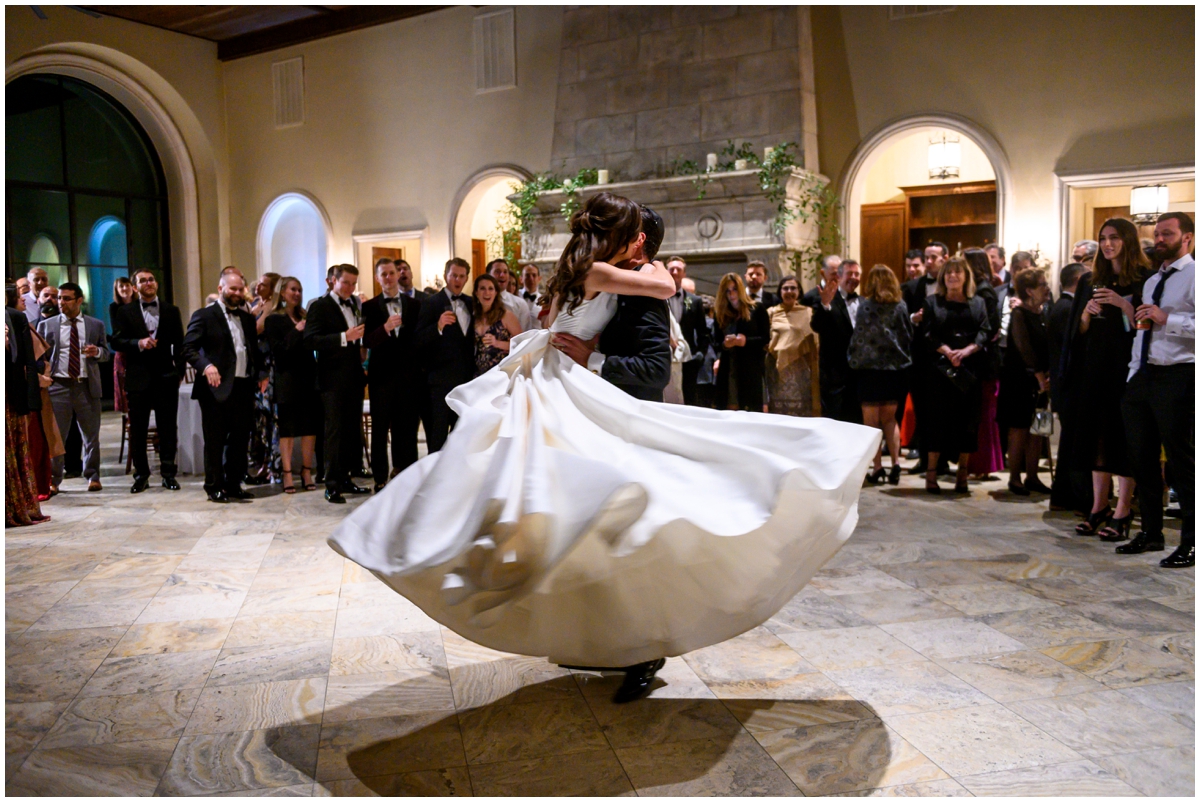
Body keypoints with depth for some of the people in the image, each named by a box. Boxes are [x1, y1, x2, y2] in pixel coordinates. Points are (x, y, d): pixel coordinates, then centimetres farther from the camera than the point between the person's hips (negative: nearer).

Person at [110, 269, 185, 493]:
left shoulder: (171, 311, 10)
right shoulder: (125, 312, 7)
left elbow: (179, 344, 9)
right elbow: (116, 342, 0)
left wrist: (179, 371, 0)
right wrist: (139, 343, -17)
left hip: (165, 376, 0)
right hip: (138, 378, 0)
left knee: (168, 428, 3)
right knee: (137, 430, 4)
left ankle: (168, 473, 11)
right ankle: (141, 475, 13)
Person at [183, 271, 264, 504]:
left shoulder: (248, 319, 18)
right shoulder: (204, 316, -1)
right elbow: (189, 347, -8)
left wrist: (260, 373, 5)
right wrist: (206, 366, -24)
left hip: (244, 387, 6)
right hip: (218, 388, -5)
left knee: (240, 439, 9)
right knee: (215, 441, 2)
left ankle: (233, 485, 19)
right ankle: (215, 487, 11)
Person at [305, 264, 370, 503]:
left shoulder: (355, 305, 15)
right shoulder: (320, 307, -5)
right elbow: (310, 339, -18)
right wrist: (344, 337, -26)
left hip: (354, 377, 7)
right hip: (333, 379, -6)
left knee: (352, 430, 10)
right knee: (334, 432, -4)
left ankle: (345, 479, 20)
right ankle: (332, 485, 1)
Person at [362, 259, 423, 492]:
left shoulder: (415, 305, 9)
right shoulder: (370, 307, 4)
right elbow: (367, 342, -7)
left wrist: (421, 368, -4)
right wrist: (385, 328, -23)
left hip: (409, 375, 1)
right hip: (382, 375, -1)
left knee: (407, 429, 4)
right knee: (380, 430, 2)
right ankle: (380, 479, 9)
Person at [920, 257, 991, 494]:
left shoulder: (978, 303, 14)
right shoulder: (932, 302, 9)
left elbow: (984, 332, 2)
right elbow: (927, 334, -2)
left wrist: (967, 350, -16)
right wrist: (947, 351, -17)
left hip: (970, 368, 2)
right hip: (940, 367, -2)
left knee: (967, 418, 1)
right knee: (938, 416, -4)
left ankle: (962, 474, 8)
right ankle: (931, 472, 1)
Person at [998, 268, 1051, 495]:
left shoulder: (1043, 315, 11)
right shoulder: (1019, 314, -9)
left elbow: (1048, 348, 8)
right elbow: (1024, 348, -15)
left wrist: (1048, 374, -5)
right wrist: (1040, 377, -16)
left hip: (1040, 380, 7)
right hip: (1019, 380, -6)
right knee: (1019, 430, -1)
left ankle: (1032, 477, 17)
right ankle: (1014, 478, 8)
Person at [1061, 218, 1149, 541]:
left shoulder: (1144, 280, -3)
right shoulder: (1091, 281, 13)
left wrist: (1122, 304, -21)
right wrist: (1087, 312, -7)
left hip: (1127, 367, -5)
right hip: (1094, 368, 5)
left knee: (1123, 435, -5)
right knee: (1096, 435, 6)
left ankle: (1122, 513, -1)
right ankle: (1099, 508, 13)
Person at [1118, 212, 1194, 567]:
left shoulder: (1192, 276, -7)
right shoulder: (1151, 281, 19)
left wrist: (1167, 319, -23)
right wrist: (1133, 375, 17)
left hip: (1178, 378, -8)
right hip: (1144, 375, 8)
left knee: (1182, 461, -3)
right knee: (1142, 458, 13)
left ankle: (1190, 544, 7)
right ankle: (1151, 533, 26)